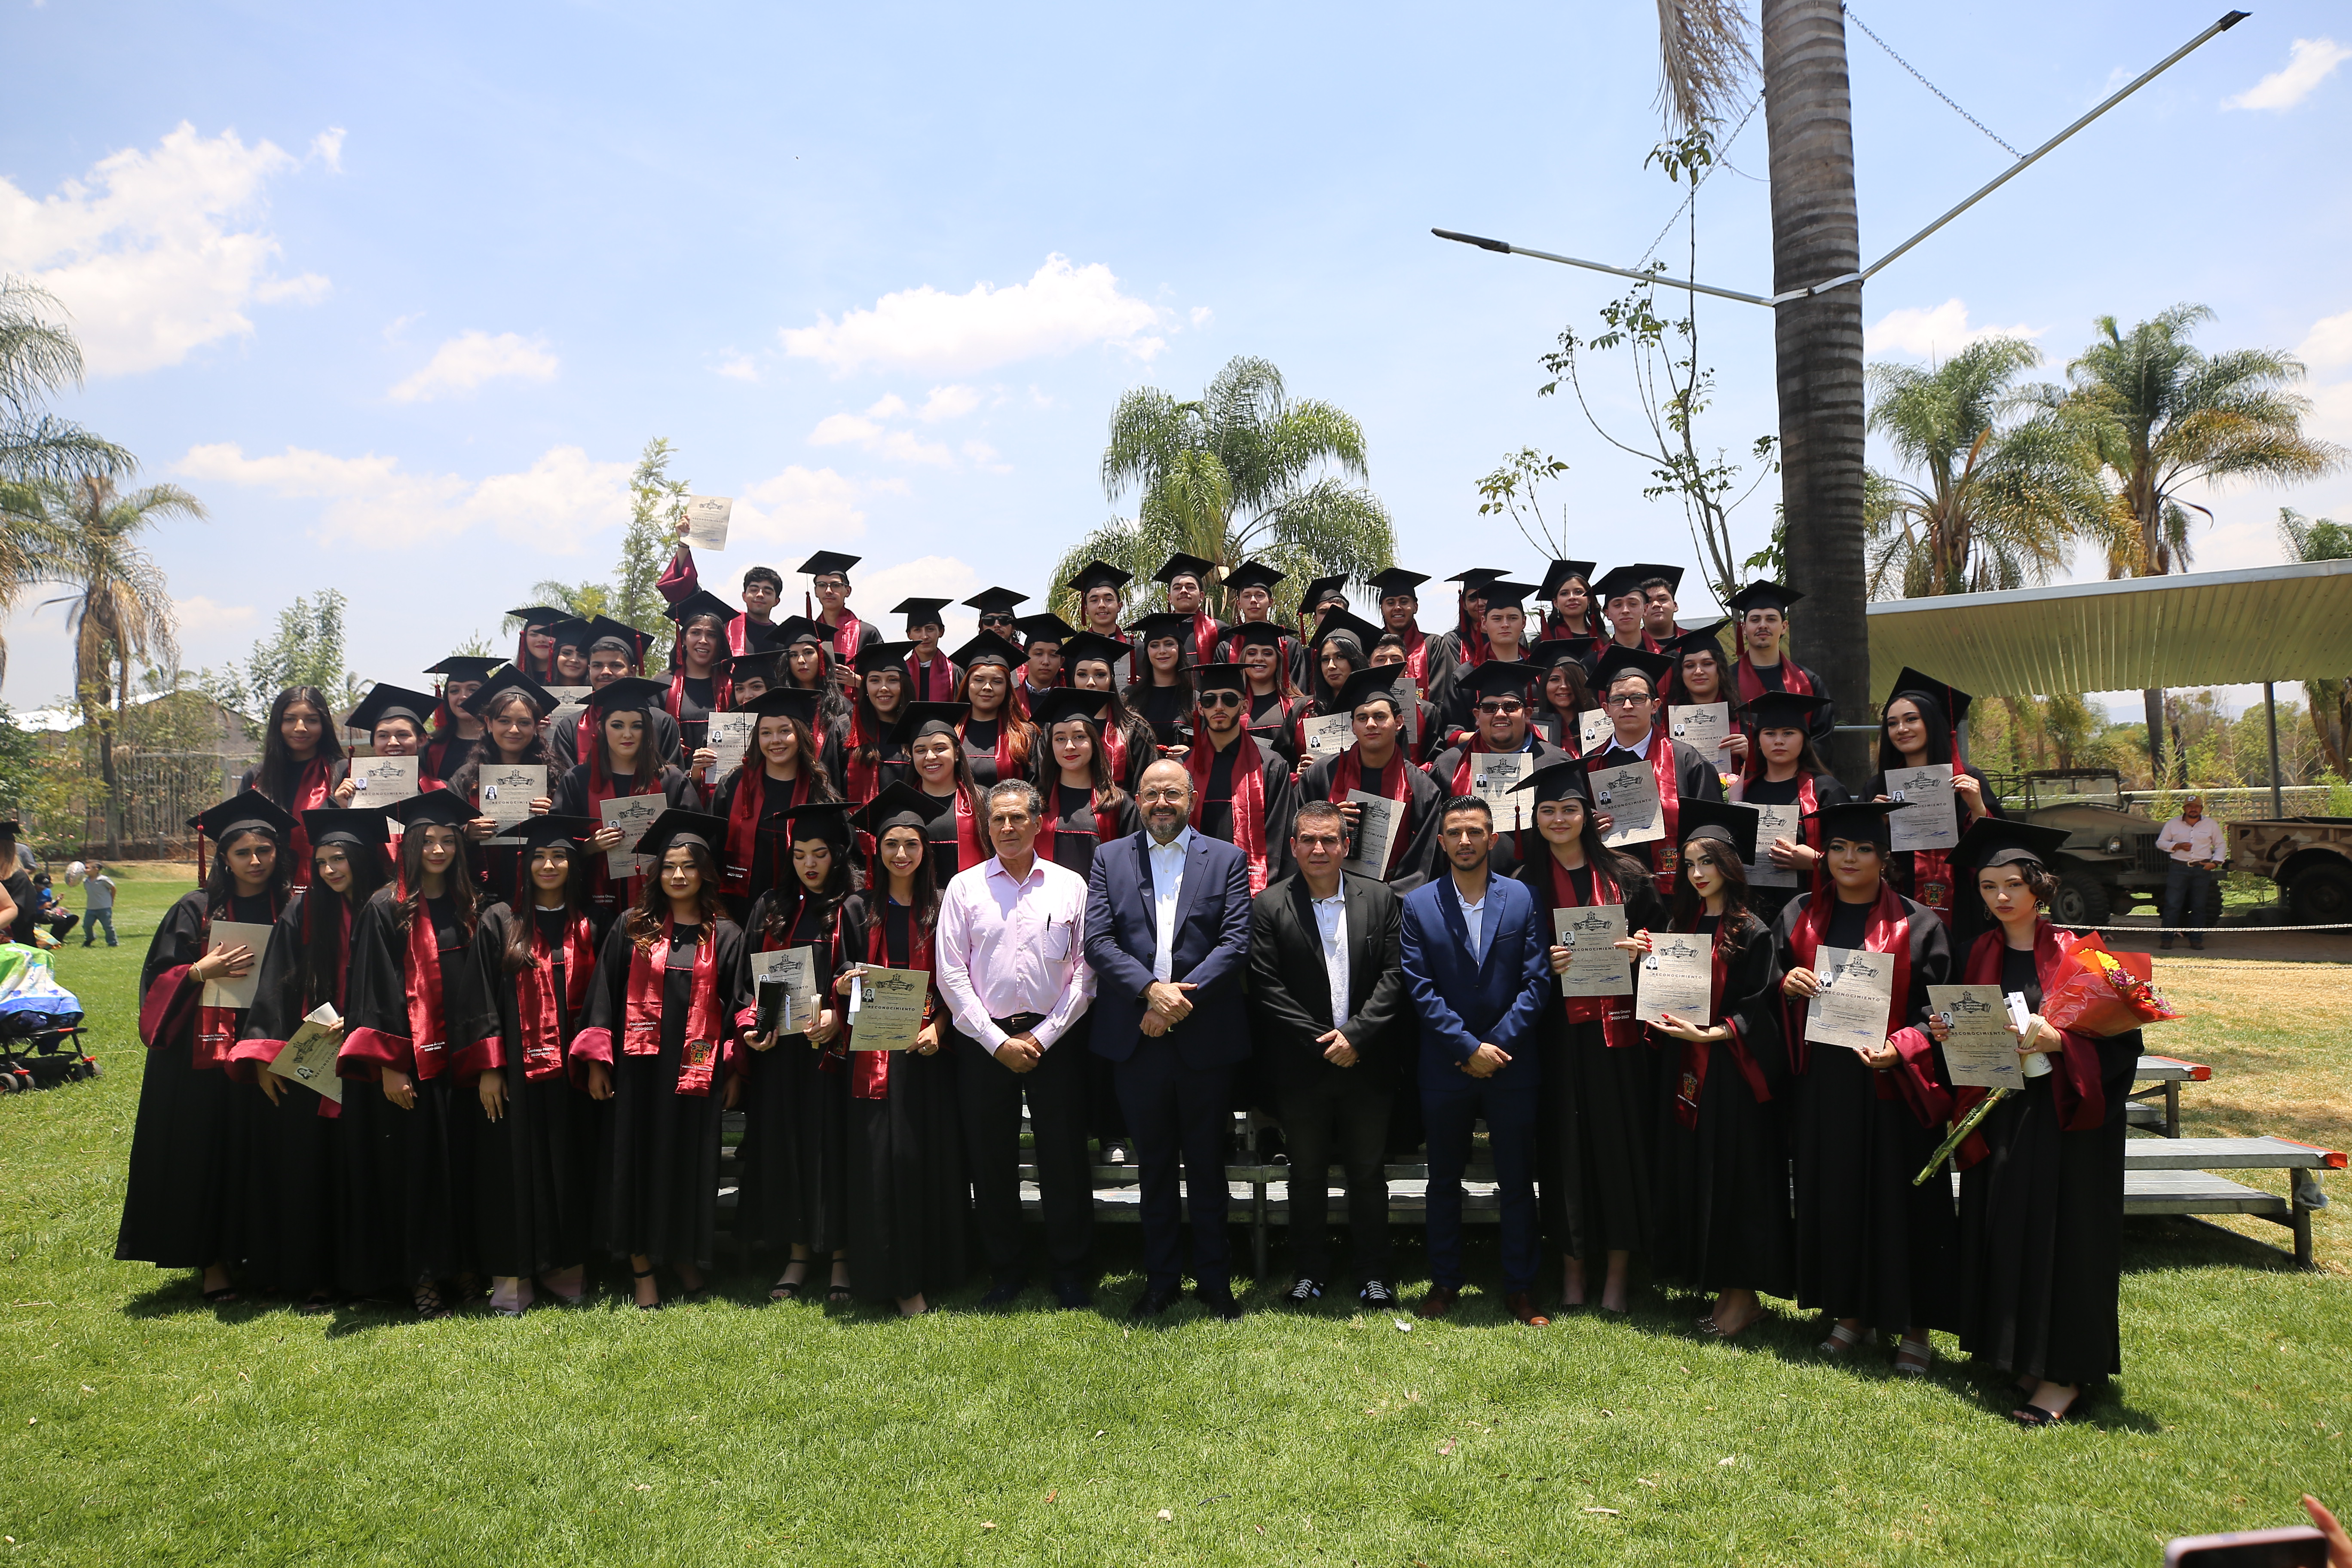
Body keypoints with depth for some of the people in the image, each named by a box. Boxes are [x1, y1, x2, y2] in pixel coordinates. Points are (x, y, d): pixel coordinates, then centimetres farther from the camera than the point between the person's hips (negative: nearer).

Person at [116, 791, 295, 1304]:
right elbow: (158, 978, -2)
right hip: (205, 1052, -2)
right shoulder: (196, 910, -1)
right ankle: (211, 1261, 11)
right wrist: (204, 971, -18)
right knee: (207, 1152, 1)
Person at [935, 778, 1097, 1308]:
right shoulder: (964, 887, 3)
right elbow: (951, 975, -1)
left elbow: (1085, 971, 1)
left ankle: (1068, 1270, 19)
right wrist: (998, 1041, -7)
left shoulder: (1070, 886, 4)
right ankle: (1005, 1271, 23)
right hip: (983, 1041, 1)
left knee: (1065, 1159, 3)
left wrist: (1042, 1036, -7)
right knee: (990, 1161, 7)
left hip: (1053, 1040, 0)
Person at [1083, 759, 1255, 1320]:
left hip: (1206, 1038, -1)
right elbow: (1097, 941, -3)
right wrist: (1150, 989, -17)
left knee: (1207, 1164, 9)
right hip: (1136, 1041, 1)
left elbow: (1236, 943, -5)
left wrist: (1182, 998, -15)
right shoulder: (1109, 859, 7)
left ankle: (1214, 1280, 23)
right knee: (1154, 1164, 12)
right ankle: (1161, 1280, 25)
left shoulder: (1227, 859, 4)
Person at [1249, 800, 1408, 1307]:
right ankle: (1309, 1272, 26)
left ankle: (1375, 1274, 24)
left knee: (1368, 1173, 11)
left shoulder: (1381, 899, 2)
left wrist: (1355, 1034, -13)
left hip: (1367, 1063, 1)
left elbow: (1394, 976, -3)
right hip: (1302, 1067, -1)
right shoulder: (1269, 907, -3)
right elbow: (1267, 988, -8)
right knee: (1306, 1174, 12)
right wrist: (1321, 1043, -12)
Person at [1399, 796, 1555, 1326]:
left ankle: (1520, 1288, 21)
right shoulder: (1418, 904, -1)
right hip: (1444, 1068, 0)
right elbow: (1420, 988, -6)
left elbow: (1537, 983, -4)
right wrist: (1468, 1047, -13)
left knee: (1518, 1182, 8)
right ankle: (1445, 1282, 25)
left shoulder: (1524, 899, -1)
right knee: (1444, 1181, 12)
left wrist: (1496, 1045, -12)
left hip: (1512, 1065, 0)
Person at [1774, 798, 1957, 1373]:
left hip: (1891, 1087, -3)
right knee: (1832, 1194, 9)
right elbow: (1767, 986, 14)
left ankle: (1915, 1325, 18)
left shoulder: (1916, 925, -2)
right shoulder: (1801, 915, 7)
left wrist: (1899, 1049, -22)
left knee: (1901, 1198, 3)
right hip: (1823, 1084, 3)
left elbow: (1937, 1012, -4)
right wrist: (1785, 984, -9)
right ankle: (1851, 1311, 25)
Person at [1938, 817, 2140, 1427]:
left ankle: (2064, 1375, 6)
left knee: (2058, 1232, -3)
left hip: (2063, 1116, -5)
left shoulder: (2077, 954, -7)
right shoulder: (1976, 955, 8)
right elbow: (1963, 1027, 16)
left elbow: (2121, 1038, -10)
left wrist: (2057, 1040, -25)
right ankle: (2021, 1356, 21)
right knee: (2001, 1231, 7)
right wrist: (1945, 1033, -5)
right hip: (1996, 1118, 5)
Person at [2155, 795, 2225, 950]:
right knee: (2172, 905, -5)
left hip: (2202, 869, 1)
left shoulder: (2211, 824, 9)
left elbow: (2221, 846, 13)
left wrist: (2215, 862, -2)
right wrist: (2178, 846, -9)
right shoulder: (2173, 824, 7)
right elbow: (2160, 842, 9)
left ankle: (2196, 939, 10)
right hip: (2178, 868, -1)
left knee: (2199, 907, 4)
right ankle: (2166, 939, -2)